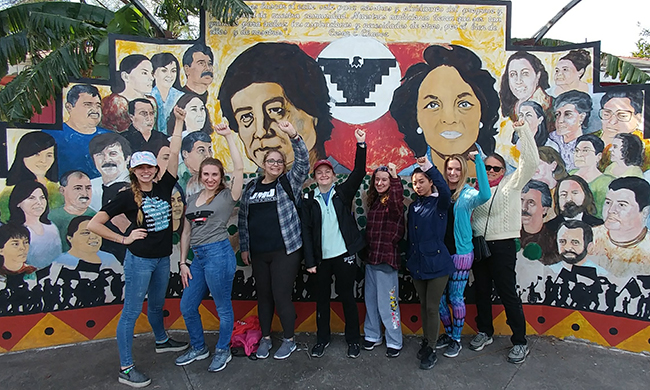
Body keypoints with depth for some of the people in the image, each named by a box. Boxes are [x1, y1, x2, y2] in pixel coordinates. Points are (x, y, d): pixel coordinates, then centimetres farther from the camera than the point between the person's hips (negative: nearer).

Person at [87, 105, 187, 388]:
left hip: (162, 258, 5)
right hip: (139, 259, -5)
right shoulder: (126, 197, -10)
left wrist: (179, 123, -4)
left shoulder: (163, 187, 2)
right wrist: (124, 239, -9)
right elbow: (94, 224, -12)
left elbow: (173, 155, -2)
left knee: (157, 304, 25)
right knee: (131, 311, 2)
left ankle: (162, 341, 47)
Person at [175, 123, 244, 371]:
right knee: (187, 307, 15)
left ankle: (222, 351, 29)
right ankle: (199, 348, 37)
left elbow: (239, 168, -18)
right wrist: (183, 262, 11)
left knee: (223, 307, 7)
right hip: (198, 258, 7)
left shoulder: (227, 196, -4)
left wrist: (228, 136, -17)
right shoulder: (192, 199, 14)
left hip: (218, 254, -7)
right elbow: (186, 232, 16)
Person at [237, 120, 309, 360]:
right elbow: (243, 218, 14)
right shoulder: (251, 187, 10)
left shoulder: (289, 183, 1)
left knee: (281, 296, -1)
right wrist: (244, 247, 11)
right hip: (258, 253, 4)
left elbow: (303, 162, -14)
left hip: (285, 251, -4)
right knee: (263, 296, 14)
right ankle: (265, 338, 32)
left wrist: (293, 136, -26)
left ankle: (289, 340, 21)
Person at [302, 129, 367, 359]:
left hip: (344, 254, -1)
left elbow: (359, 172, -10)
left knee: (347, 296, 8)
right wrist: (309, 260, -4)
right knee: (322, 298, 12)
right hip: (321, 257, 1)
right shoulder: (309, 200, 4)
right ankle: (322, 338, 30)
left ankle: (353, 339, 23)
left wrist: (361, 145, -21)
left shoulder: (343, 193, 3)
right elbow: (306, 232, 1)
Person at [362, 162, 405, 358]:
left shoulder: (391, 200, -11)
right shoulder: (374, 200, 11)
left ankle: (394, 342, 18)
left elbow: (398, 204, -37)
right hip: (371, 256, 8)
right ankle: (372, 335, 33)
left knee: (387, 302, 1)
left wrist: (395, 177, -41)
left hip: (387, 257, -8)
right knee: (370, 299, 17)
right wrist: (366, 250, 11)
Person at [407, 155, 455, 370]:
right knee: (423, 305, 16)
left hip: (436, 263, -5)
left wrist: (429, 166, -37)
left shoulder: (439, 204, -6)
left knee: (432, 307, 0)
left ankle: (430, 350, 14)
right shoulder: (413, 207, 10)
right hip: (417, 264, 6)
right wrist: (408, 258, 14)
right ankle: (426, 341, 32)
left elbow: (446, 191, -31)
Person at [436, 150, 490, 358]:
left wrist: (478, 161, -30)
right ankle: (448, 333, 34)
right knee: (439, 296, 12)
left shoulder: (467, 194, -7)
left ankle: (456, 339, 24)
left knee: (455, 297, 6)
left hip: (460, 253, -4)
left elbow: (485, 195, -31)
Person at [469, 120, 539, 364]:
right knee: (482, 291, 15)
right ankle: (485, 332, 32)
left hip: (503, 246, -5)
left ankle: (520, 343, 12)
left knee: (508, 293, -1)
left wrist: (523, 130, -14)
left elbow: (531, 162, -11)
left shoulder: (511, 184, 1)